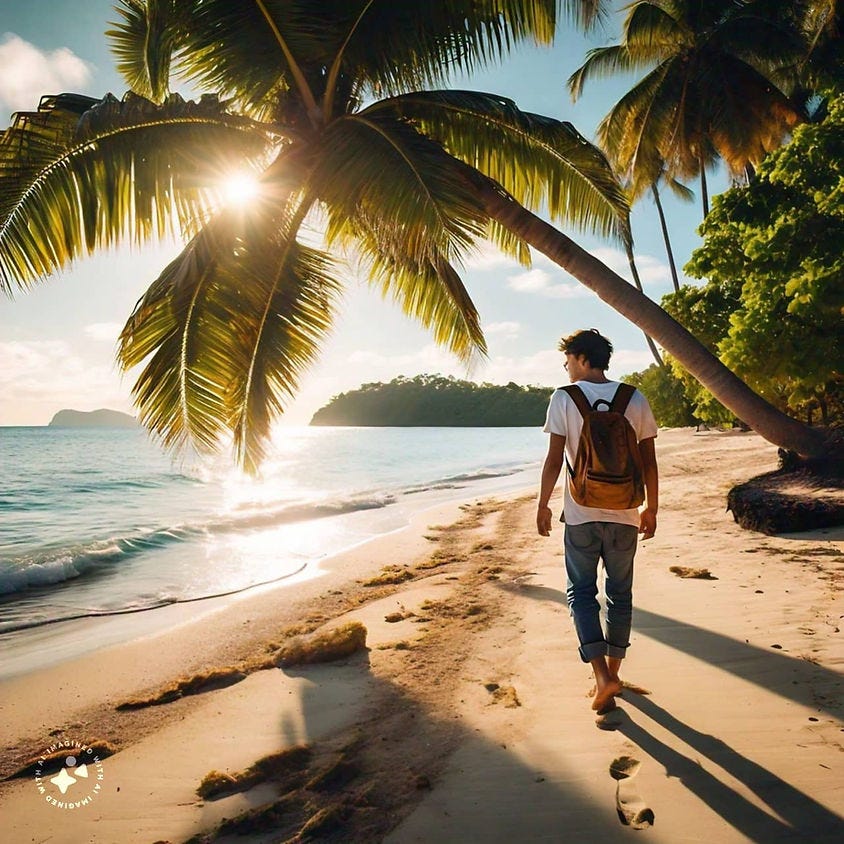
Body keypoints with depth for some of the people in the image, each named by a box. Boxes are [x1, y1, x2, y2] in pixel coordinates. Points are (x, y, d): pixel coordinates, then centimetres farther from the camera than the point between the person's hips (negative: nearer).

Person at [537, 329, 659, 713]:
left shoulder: (564, 398, -6)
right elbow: (649, 461, 4)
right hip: (625, 514, 3)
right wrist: (651, 508, 13)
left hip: (581, 514, -3)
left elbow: (555, 458, -9)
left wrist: (543, 505, 1)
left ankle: (602, 675, -3)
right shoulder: (635, 399, 3)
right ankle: (612, 672, 26)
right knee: (620, 594, 15)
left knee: (581, 592, 9)